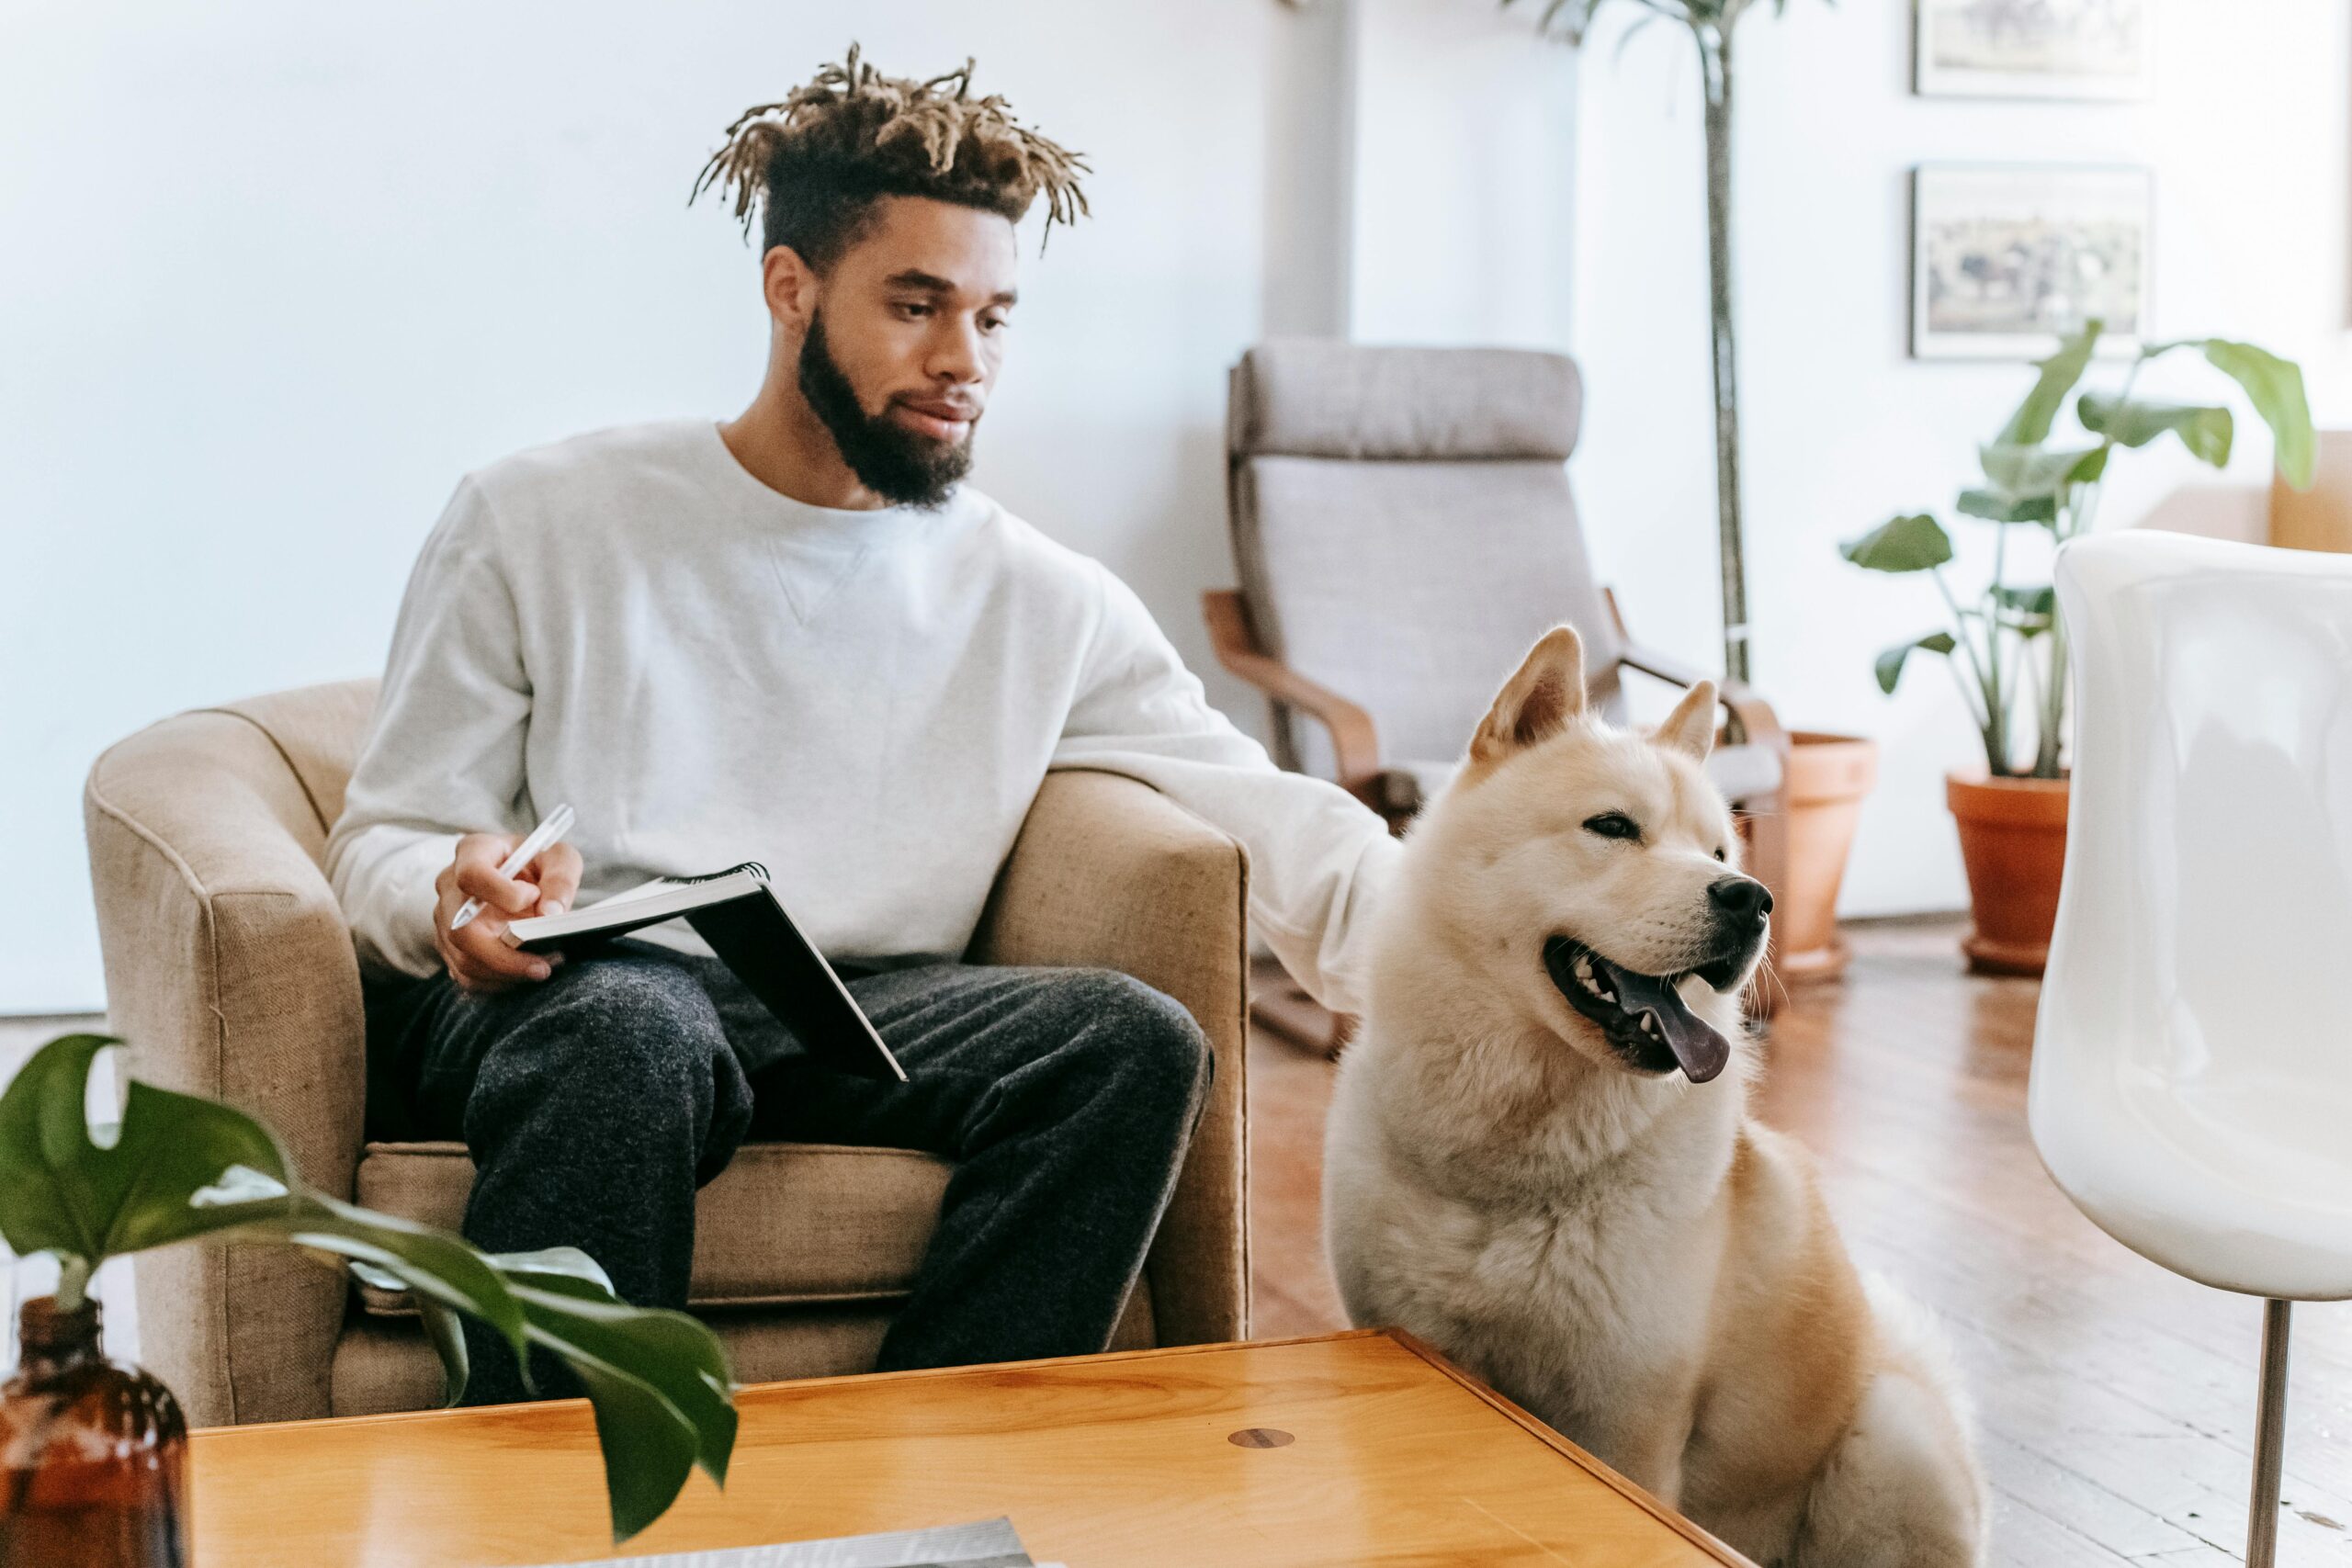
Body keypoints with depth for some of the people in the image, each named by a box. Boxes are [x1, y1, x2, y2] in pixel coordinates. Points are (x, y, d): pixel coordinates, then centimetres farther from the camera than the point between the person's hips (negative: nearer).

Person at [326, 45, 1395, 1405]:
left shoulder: (1045, 602, 13)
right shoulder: (538, 523, 8)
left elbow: (1268, 818, 3)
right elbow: (383, 844, 8)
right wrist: (458, 898, -18)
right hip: (564, 994, -2)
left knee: (1135, 1038, -25)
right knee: (633, 1032, -37)